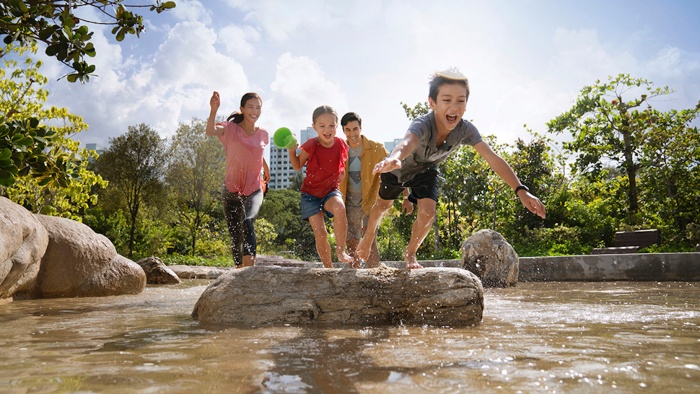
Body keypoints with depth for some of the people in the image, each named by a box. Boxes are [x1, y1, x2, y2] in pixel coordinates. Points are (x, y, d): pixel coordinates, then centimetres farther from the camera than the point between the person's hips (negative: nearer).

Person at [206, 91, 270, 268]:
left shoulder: (263, 134, 4)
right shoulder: (231, 129, -5)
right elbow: (210, 131, -28)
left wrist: (265, 167, 28)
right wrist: (213, 110, -43)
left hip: (254, 189, 1)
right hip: (231, 189, 0)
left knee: (248, 221, -29)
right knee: (235, 236, 5)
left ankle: (250, 268, -35)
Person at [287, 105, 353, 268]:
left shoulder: (341, 145, -6)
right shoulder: (311, 146, -12)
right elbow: (297, 166, 2)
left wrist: (340, 177, -4)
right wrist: (292, 151, -13)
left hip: (331, 191, 1)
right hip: (311, 193, 0)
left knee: (339, 207, -35)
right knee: (320, 234, -8)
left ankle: (340, 251, -20)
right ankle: (329, 268, 12)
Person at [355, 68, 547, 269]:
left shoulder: (466, 130, -33)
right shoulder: (422, 125, -45)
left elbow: (493, 158, -38)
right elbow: (407, 142, -68)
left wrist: (521, 190, -49)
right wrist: (393, 159, -92)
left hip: (426, 171, 3)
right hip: (399, 168, -3)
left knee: (427, 213, -12)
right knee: (383, 205, 17)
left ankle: (410, 253, 16)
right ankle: (369, 235, 49)